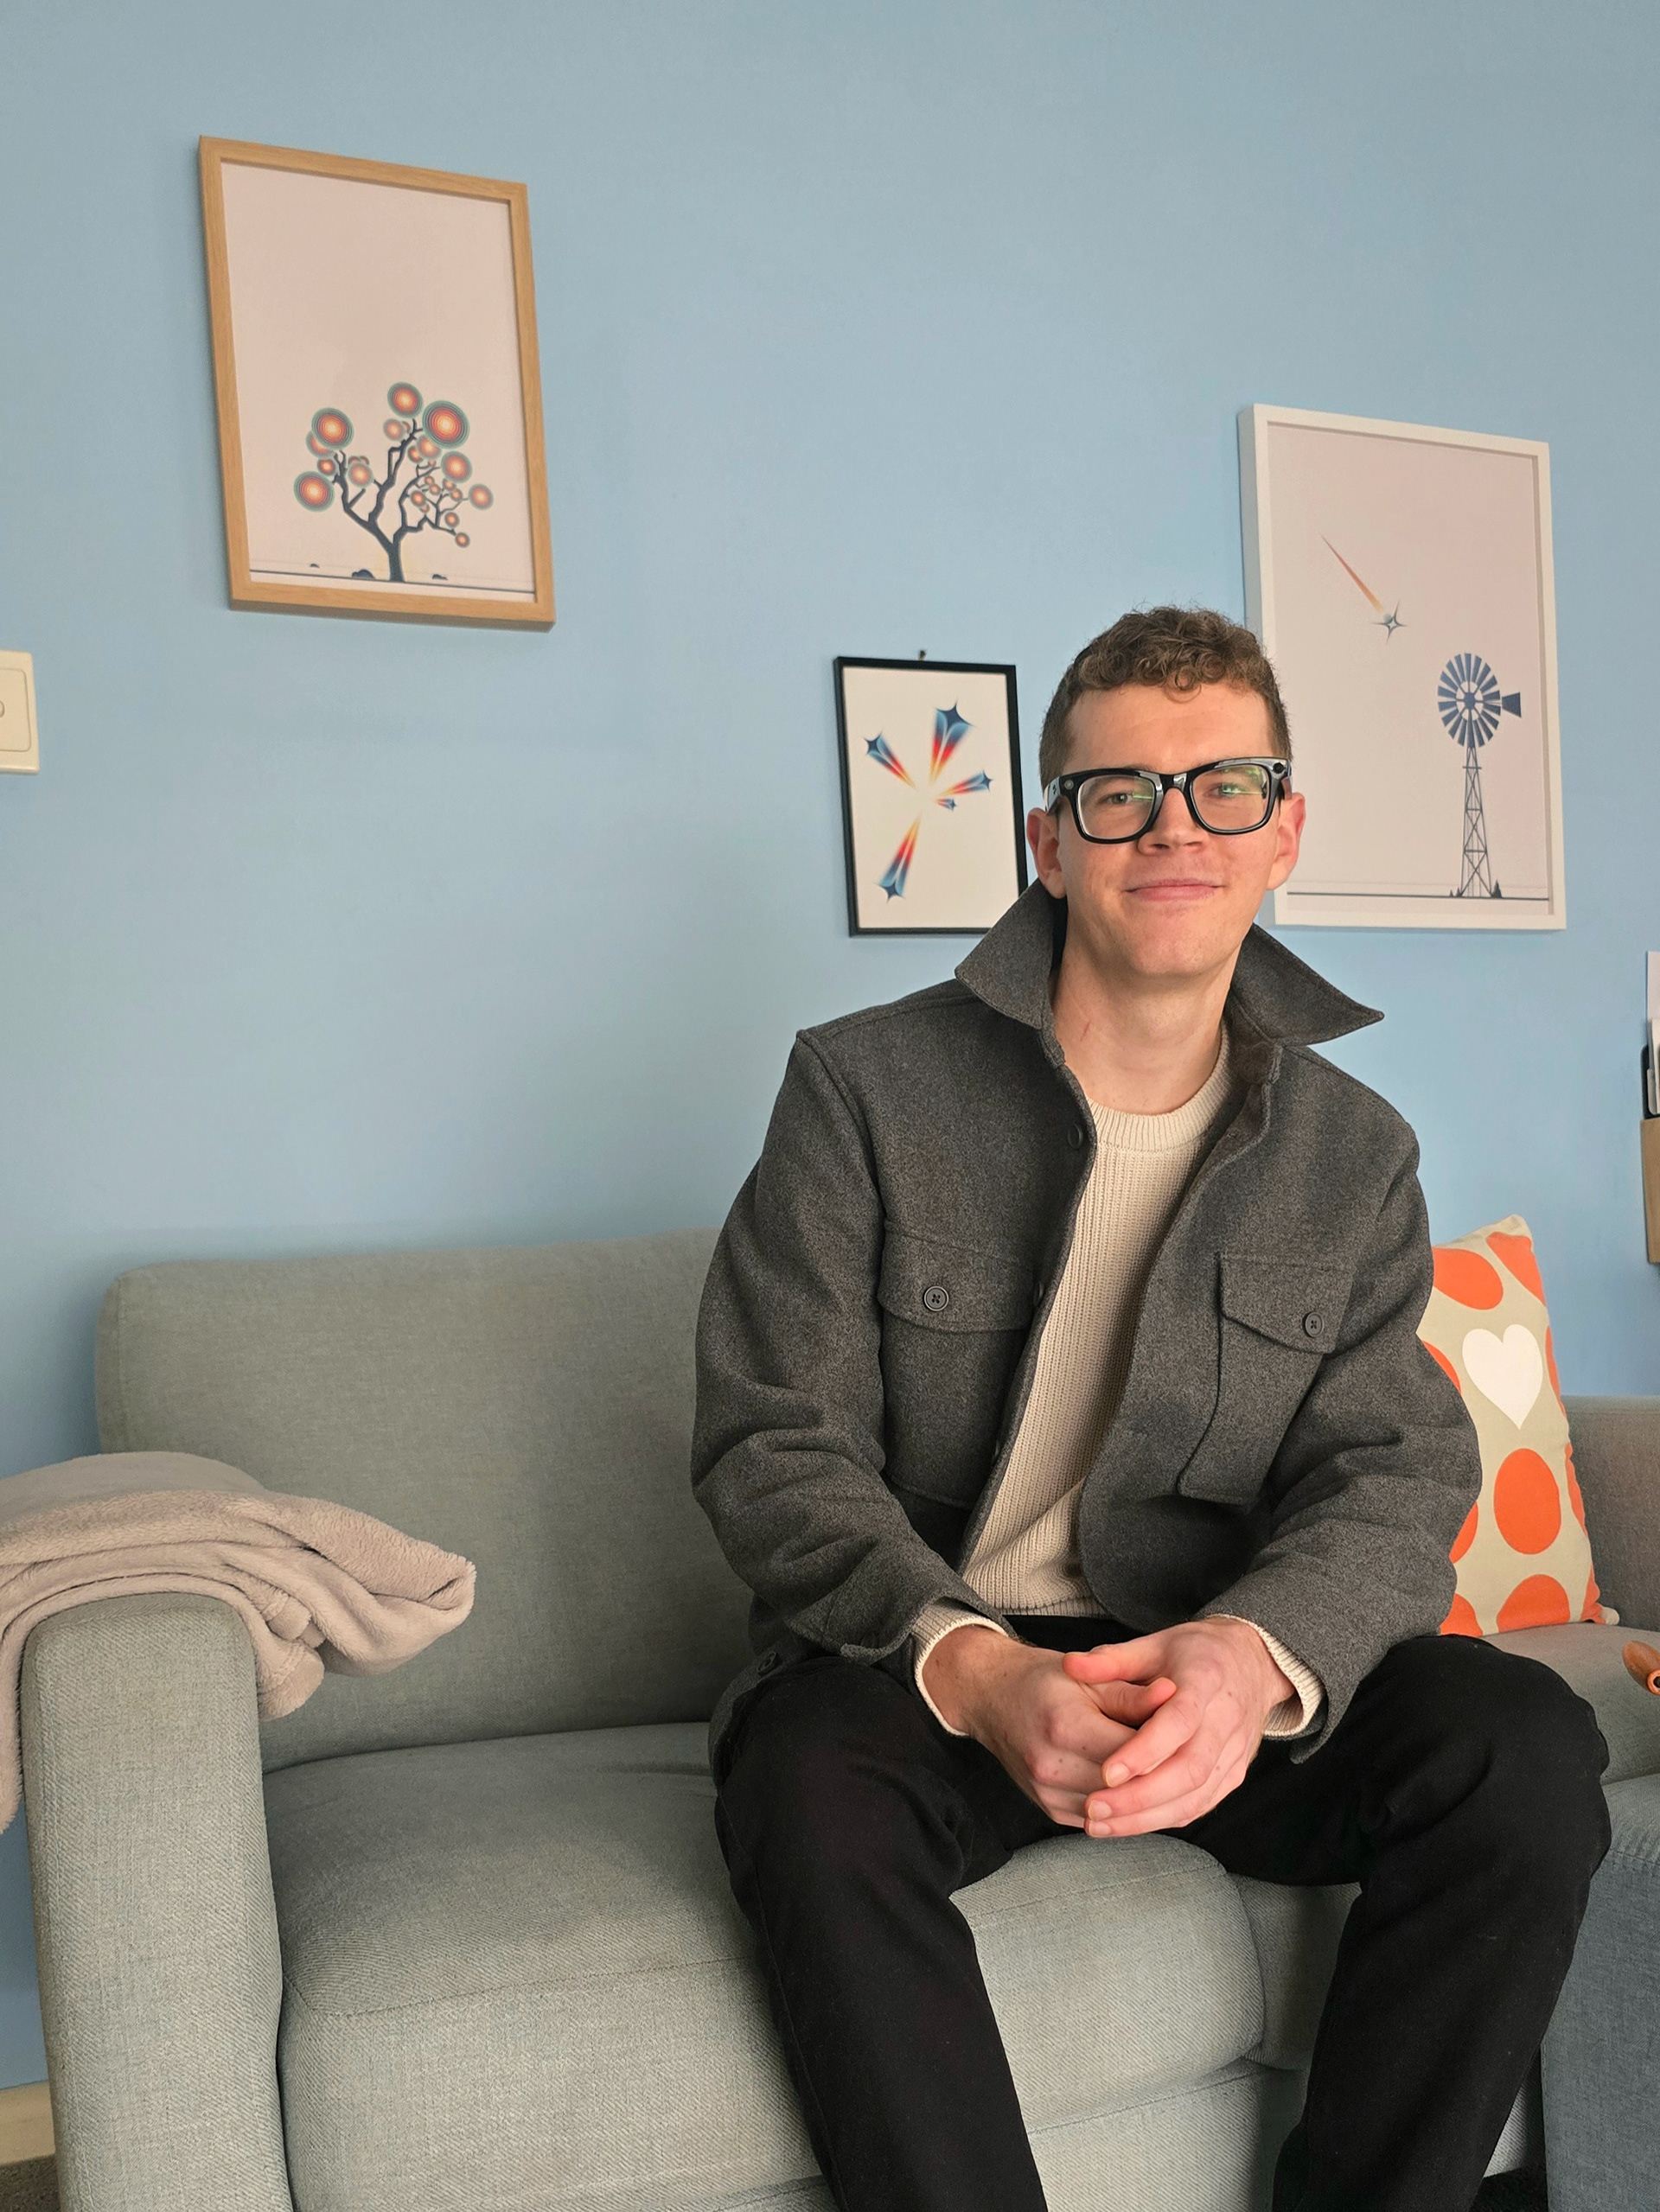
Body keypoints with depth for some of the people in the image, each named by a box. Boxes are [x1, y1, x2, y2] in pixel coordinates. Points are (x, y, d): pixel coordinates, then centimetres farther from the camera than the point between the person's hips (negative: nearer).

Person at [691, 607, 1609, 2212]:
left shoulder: (1354, 1154, 6)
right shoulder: (863, 1088, -3)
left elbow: (1395, 1477, -3)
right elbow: (773, 1445, -9)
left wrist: (1254, 1655, -27)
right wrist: (972, 1668, -27)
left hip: (1218, 1677, 3)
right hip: (918, 1664, -2)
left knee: (1525, 1744, -23)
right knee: (810, 1777, -35)